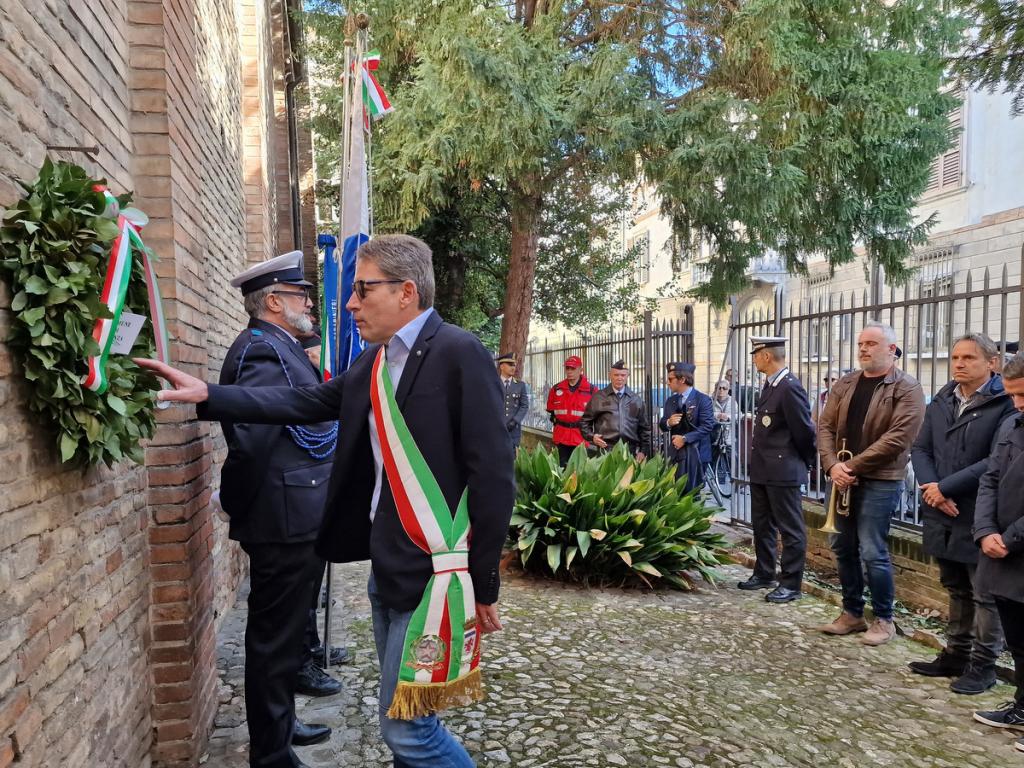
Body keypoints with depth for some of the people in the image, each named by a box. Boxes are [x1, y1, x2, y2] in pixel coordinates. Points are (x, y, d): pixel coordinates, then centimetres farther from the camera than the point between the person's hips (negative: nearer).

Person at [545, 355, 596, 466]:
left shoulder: (591, 390, -2)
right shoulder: (556, 389, 7)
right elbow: (551, 409, 20)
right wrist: (557, 422, 12)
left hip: (581, 439, -3)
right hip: (561, 437, 3)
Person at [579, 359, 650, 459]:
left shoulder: (636, 400, 14)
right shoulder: (598, 397, 7)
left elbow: (644, 428, 15)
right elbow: (584, 421, 11)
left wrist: (643, 451, 8)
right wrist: (591, 436, -5)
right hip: (606, 450, -2)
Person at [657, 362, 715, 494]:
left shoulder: (703, 400, -6)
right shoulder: (670, 401, 14)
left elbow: (707, 426, -14)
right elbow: (662, 424, 15)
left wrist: (685, 438, -18)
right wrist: (668, 423, -9)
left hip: (695, 454, -5)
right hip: (675, 453, 5)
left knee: (691, 492, -1)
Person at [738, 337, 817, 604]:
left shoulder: (790, 387, -19)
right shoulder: (770, 385, 11)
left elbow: (805, 430, -16)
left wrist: (805, 461, -2)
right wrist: (758, 462, 14)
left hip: (783, 472, -10)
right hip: (762, 471, 10)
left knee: (790, 529, 3)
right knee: (762, 525, 19)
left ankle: (791, 584, 12)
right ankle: (764, 574, 32)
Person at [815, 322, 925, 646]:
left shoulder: (907, 389, -7)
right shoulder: (845, 385, 10)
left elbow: (897, 438, -16)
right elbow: (825, 427, 5)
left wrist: (852, 466, -17)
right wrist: (832, 465, -12)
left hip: (880, 481, -6)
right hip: (843, 478, 6)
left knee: (872, 552, -5)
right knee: (843, 548, 12)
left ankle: (883, 619, 13)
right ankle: (852, 613, 26)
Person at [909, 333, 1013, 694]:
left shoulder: (1006, 404, -12)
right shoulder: (940, 402, 10)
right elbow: (920, 449, 8)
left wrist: (946, 487, -18)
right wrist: (931, 488, -9)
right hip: (944, 515, 6)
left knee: (985, 594, 7)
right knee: (956, 590, 19)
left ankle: (983, 664, 20)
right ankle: (956, 654, 31)